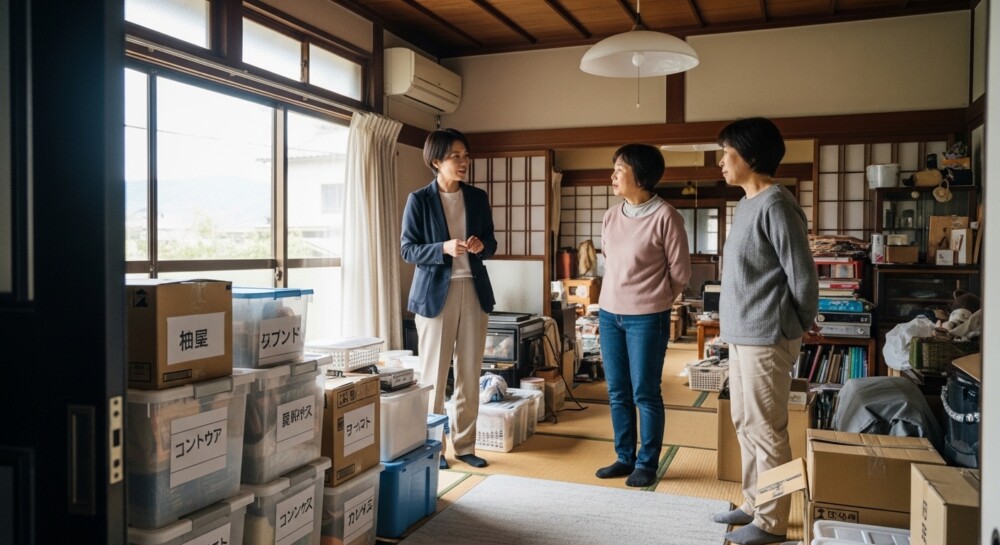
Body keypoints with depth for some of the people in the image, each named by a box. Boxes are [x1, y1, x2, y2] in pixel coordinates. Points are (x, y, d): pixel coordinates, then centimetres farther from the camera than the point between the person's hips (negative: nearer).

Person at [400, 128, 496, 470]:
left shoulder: (478, 198, 8)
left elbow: (492, 244, 13)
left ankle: (464, 444, 20)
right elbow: (407, 250, -6)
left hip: (474, 291, 4)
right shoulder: (419, 200, -4)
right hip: (435, 293, -4)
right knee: (434, 372, 2)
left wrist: (481, 246, -10)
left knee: (470, 373, 8)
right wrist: (443, 248, -21)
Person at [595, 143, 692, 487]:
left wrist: (652, 301, 6)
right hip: (609, 314, 6)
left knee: (645, 394, 3)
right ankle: (624, 457, 26)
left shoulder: (665, 217, -12)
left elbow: (680, 273, -5)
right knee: (617, 392, 12)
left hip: (647, 319, -6)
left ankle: (647, 463, 18)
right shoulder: (611, 216, 6)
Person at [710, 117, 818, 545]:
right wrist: (732, 322, 18)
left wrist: (798, 328, -3)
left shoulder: (776, 206, -17)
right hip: (742, 335, 10)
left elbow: (802, 276, -15)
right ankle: (753, 505, 31)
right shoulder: (747, 204, 14)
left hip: (766, 339, -10)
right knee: (745, 424, 17)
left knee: (766, 430, 1)